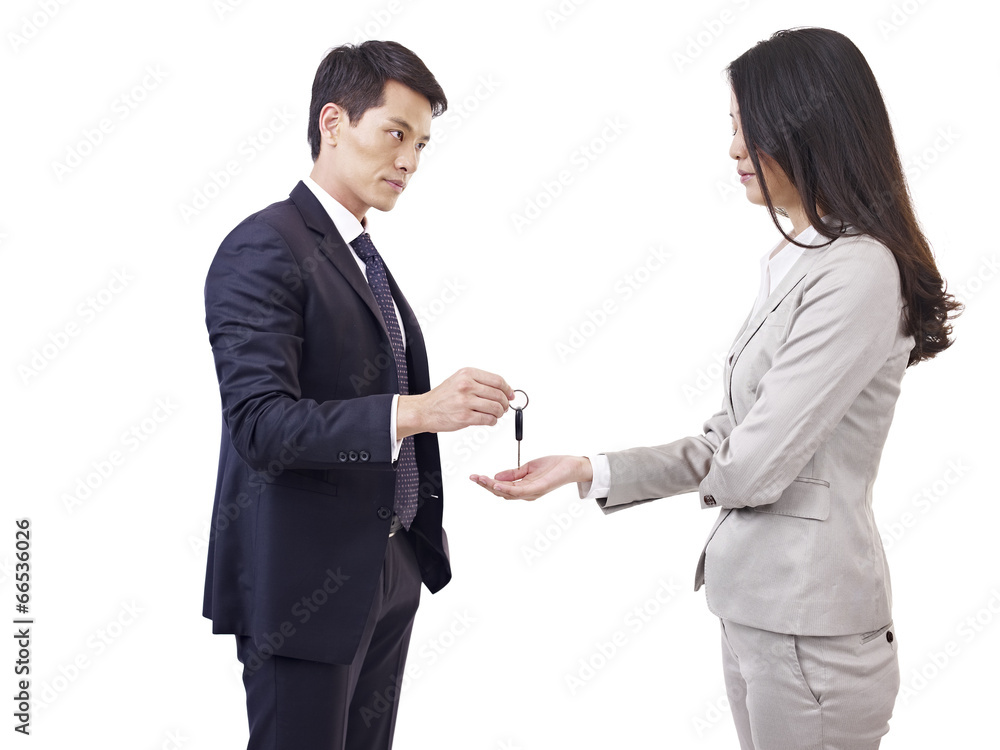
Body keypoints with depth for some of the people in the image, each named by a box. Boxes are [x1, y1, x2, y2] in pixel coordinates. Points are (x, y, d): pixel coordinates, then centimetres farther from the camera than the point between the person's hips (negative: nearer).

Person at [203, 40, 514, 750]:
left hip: (388, 572, 9)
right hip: (304, 584, -8)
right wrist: (415, 411, -34)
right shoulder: (263, 248, -14)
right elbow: (260, 424, -25)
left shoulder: (366, 256, 15)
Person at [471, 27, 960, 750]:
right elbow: (726, 444, 9)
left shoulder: (857, 274, -19)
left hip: (806, 625, -8)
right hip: (759, 606, 8)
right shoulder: (799, 262, 10)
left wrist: (713, 462, 2)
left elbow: (750, 466, -20)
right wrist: (588, 471, 3)